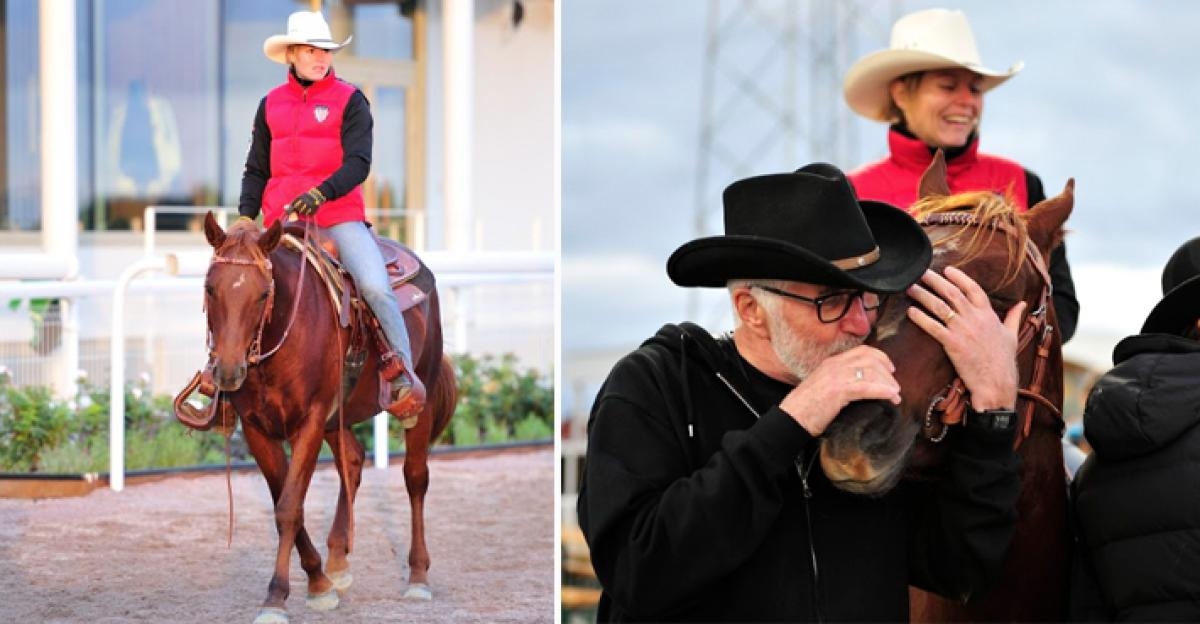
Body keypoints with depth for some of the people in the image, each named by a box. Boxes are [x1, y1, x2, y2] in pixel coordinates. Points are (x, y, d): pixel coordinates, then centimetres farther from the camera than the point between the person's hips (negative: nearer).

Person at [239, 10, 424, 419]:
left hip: (339, 214, -4)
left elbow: (359, 163, -9)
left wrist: (321, 193, -25)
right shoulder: (270, 105, 12)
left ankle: (405, 373, -6)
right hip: (282, 218, 4)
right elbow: (256, 169, 17)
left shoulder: (349, 100, 1)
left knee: (376, 288, -21)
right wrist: (246, 216, 2)